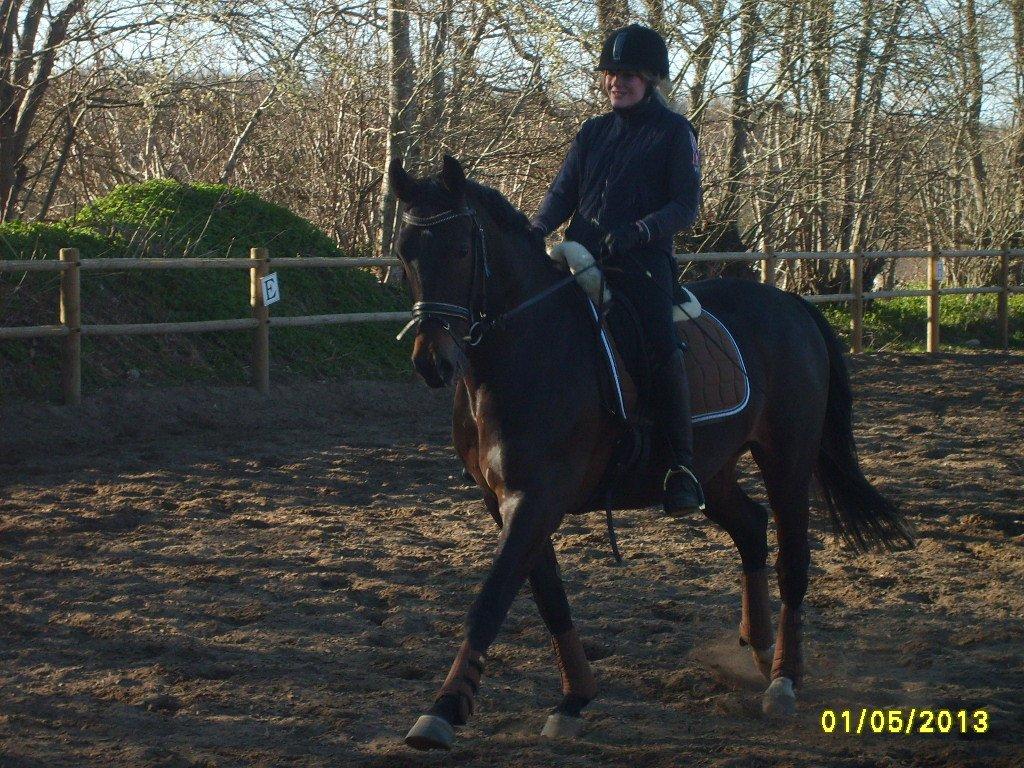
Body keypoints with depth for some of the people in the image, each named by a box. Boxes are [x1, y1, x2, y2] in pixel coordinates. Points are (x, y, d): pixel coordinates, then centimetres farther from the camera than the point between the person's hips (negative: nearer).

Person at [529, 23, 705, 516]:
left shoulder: (673, 132, 3)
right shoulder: (594, 132, 17)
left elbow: (685, 207, -4)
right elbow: (563, 193, 11)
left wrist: (638, 231, -22)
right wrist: (535, 231, -10)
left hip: (643, 263, -6)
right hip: (582, 256, 6)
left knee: (661, 347, -25)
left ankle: (682, 466, -25)